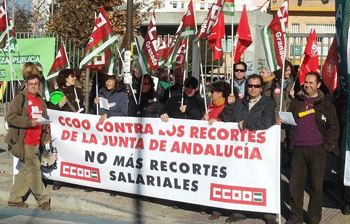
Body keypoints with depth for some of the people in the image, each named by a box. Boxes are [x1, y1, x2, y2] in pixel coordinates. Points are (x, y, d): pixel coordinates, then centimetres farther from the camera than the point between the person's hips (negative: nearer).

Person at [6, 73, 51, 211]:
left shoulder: (41, 101, 17)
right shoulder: (20, 99, -5)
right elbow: (10, 117, -13)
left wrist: (46, 136, 14)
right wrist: (29, 122, -19)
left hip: (36, 143, 7)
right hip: (24, 143, -7)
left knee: (26, 171, 10)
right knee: (34, 169, -6)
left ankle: (14, 199, 21)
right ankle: (43, 199, 5)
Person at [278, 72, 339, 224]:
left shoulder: (325, 103, 6)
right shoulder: (296, 102, 14)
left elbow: (333, 127, 5)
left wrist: (326, 145, -5)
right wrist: (281, 121, -1)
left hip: (317, 149, -2)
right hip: (298, 149, 2)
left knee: (316, 186, 4)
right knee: (295, 184, 2)